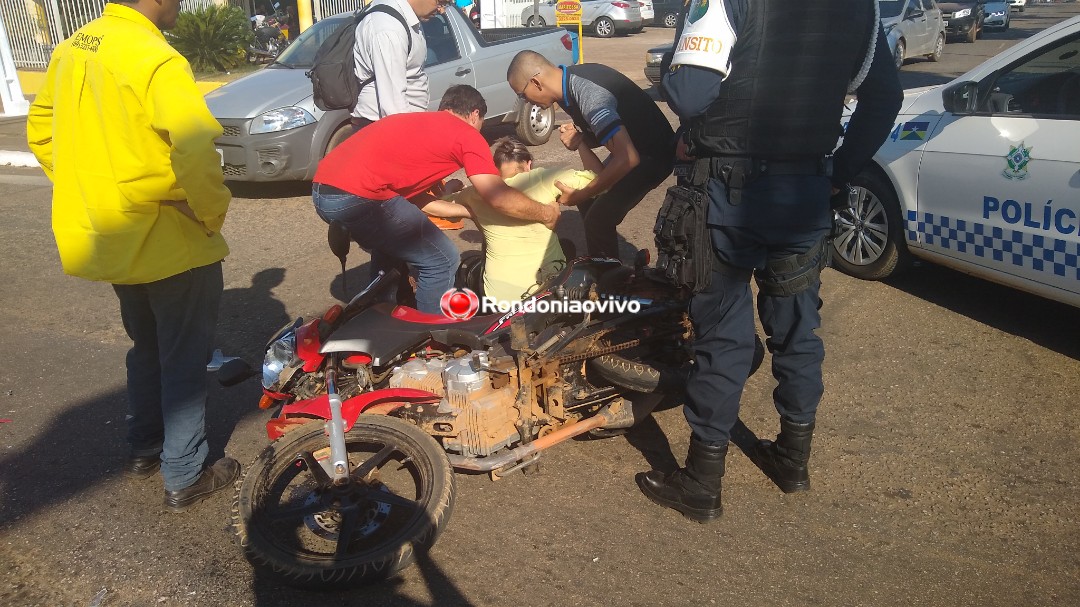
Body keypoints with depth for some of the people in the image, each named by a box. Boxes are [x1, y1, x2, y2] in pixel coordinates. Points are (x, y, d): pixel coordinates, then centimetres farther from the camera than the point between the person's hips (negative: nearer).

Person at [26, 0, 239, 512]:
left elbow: (40, 132, 15)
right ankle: (185, 478, 17)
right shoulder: (156, 59, -20)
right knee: (184, 358, 6)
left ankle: (144, 447, 39)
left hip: (106, 237, 8)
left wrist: (89, 193, 17)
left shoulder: (71, 50, 6)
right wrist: (212, 213, -16)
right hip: (167, 241, -8)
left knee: (146, 346, 25)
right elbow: (196, 152, -31)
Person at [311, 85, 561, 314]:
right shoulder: (467, 134, 4)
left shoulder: (415, 121, 28)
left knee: (390, 248, 32)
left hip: (323, 190, 9)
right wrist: (546, 214, 15)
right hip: (358, 195, -9)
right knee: (442, 260, 2)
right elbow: (500, 198, -1)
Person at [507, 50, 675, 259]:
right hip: (631, 145, 9)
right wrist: (579, 138, -15)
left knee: (599, 218, -14)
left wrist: (579, 195, -27)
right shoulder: (571, 79, -3)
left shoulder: (588, 95, -31)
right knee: (588, 201, 13)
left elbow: (627, 159, -37)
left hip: (654, 155, -9)